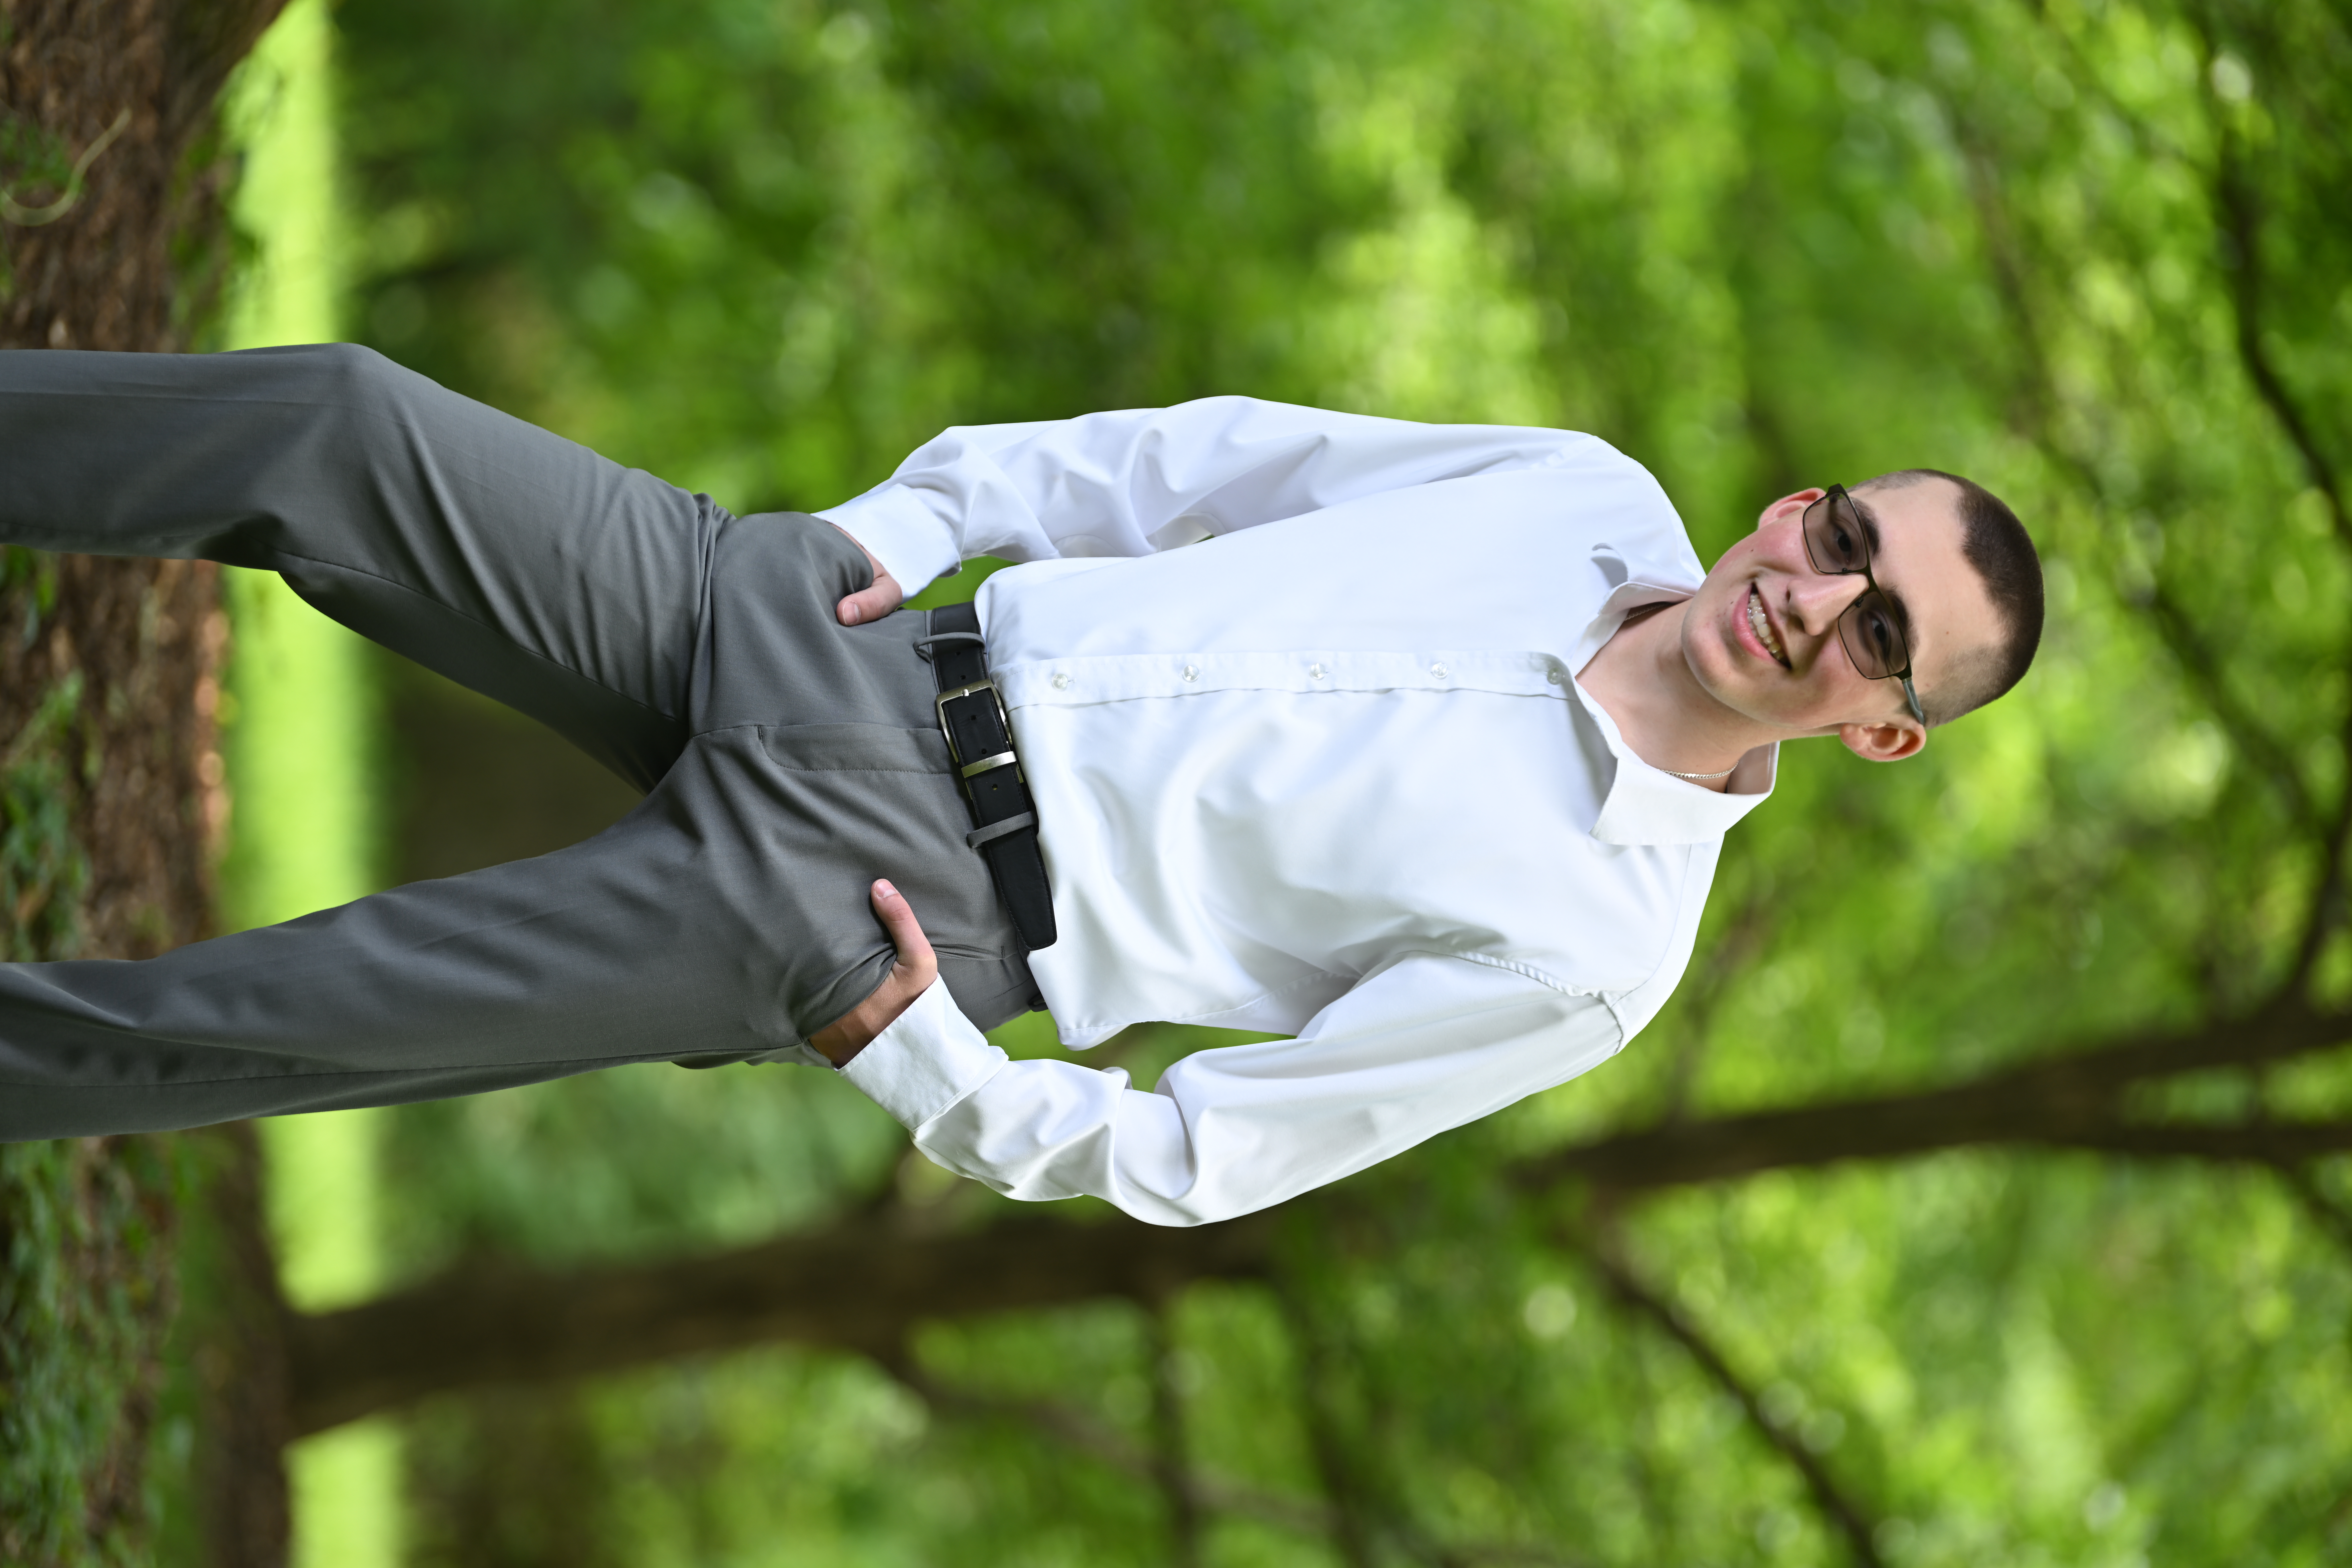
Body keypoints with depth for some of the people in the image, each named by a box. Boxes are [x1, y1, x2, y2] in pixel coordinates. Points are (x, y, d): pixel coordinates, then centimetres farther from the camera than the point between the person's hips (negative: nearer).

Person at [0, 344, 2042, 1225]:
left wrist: (922, 1067, -16)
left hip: (863, 908, -4)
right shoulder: (1587, 495, 4)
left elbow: (1203, 1158, -6)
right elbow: (1215, 455, 12)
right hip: (837, 624, 4)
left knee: (264, 1024, -15)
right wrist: (907, 522, 1)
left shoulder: (1593, 950, -9)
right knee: (333, 428, -13)